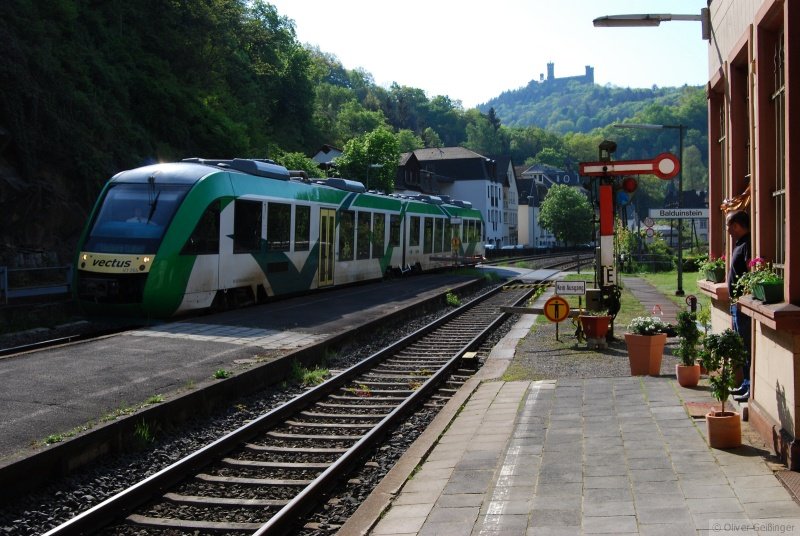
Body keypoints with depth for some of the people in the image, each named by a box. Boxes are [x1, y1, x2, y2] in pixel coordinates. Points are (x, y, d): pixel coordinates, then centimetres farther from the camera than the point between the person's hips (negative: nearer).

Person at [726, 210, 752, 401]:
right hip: (736, 303, 11)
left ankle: (751, 389, -5)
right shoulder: (740, 244, 17)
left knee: (747, 346, -8)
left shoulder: (747, 245, -15)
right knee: (741, 346, 16)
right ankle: (746, 384, 24)